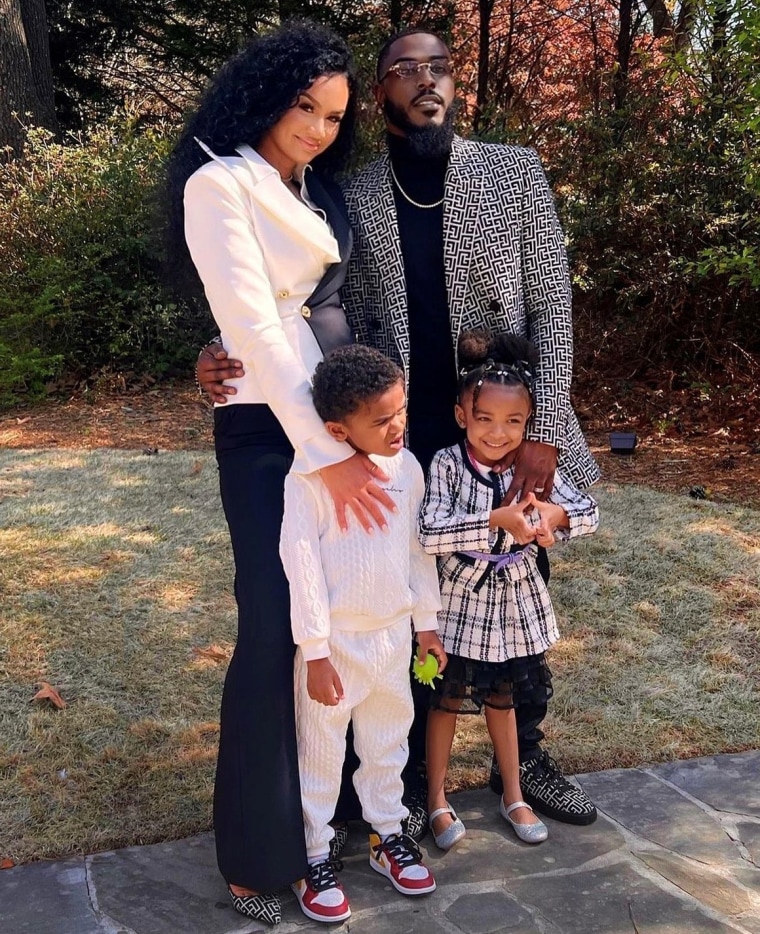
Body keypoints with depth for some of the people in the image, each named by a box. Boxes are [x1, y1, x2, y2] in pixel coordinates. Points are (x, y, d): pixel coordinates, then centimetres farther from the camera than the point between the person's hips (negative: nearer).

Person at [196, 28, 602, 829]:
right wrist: (234, 361, -15)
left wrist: (543, 433, -12)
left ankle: (524, 758, 35)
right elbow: (348, 327, 1)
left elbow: (552, 308, -3)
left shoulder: (515, 172, 0)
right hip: (404, 443, 0)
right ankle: (409, 770, 30)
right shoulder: (352, 201, 1)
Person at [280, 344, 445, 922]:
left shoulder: (407, 467, -2)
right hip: (336, 641, -5)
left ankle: (388, 836, 39)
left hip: (394, 635, 5)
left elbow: (418, 548, 7)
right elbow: (301, 563, -18)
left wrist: (427, 622, 11)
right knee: (321, 751, 10)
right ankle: (316, 857, 26)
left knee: (388, 742, 21)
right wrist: (316, 652, -17)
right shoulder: (310, 477, -20)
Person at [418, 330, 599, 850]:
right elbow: (429, 534, -29)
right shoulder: (447, 465, -19)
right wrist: (497, 520, -34)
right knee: (448, 700, 13)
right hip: (460, 602, -3)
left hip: (515, 602, 3)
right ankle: (437, 800, 31)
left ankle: (513, 796, 38)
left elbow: (590, 514, -6)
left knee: (502, 699, 21)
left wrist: (553, 513, -26)